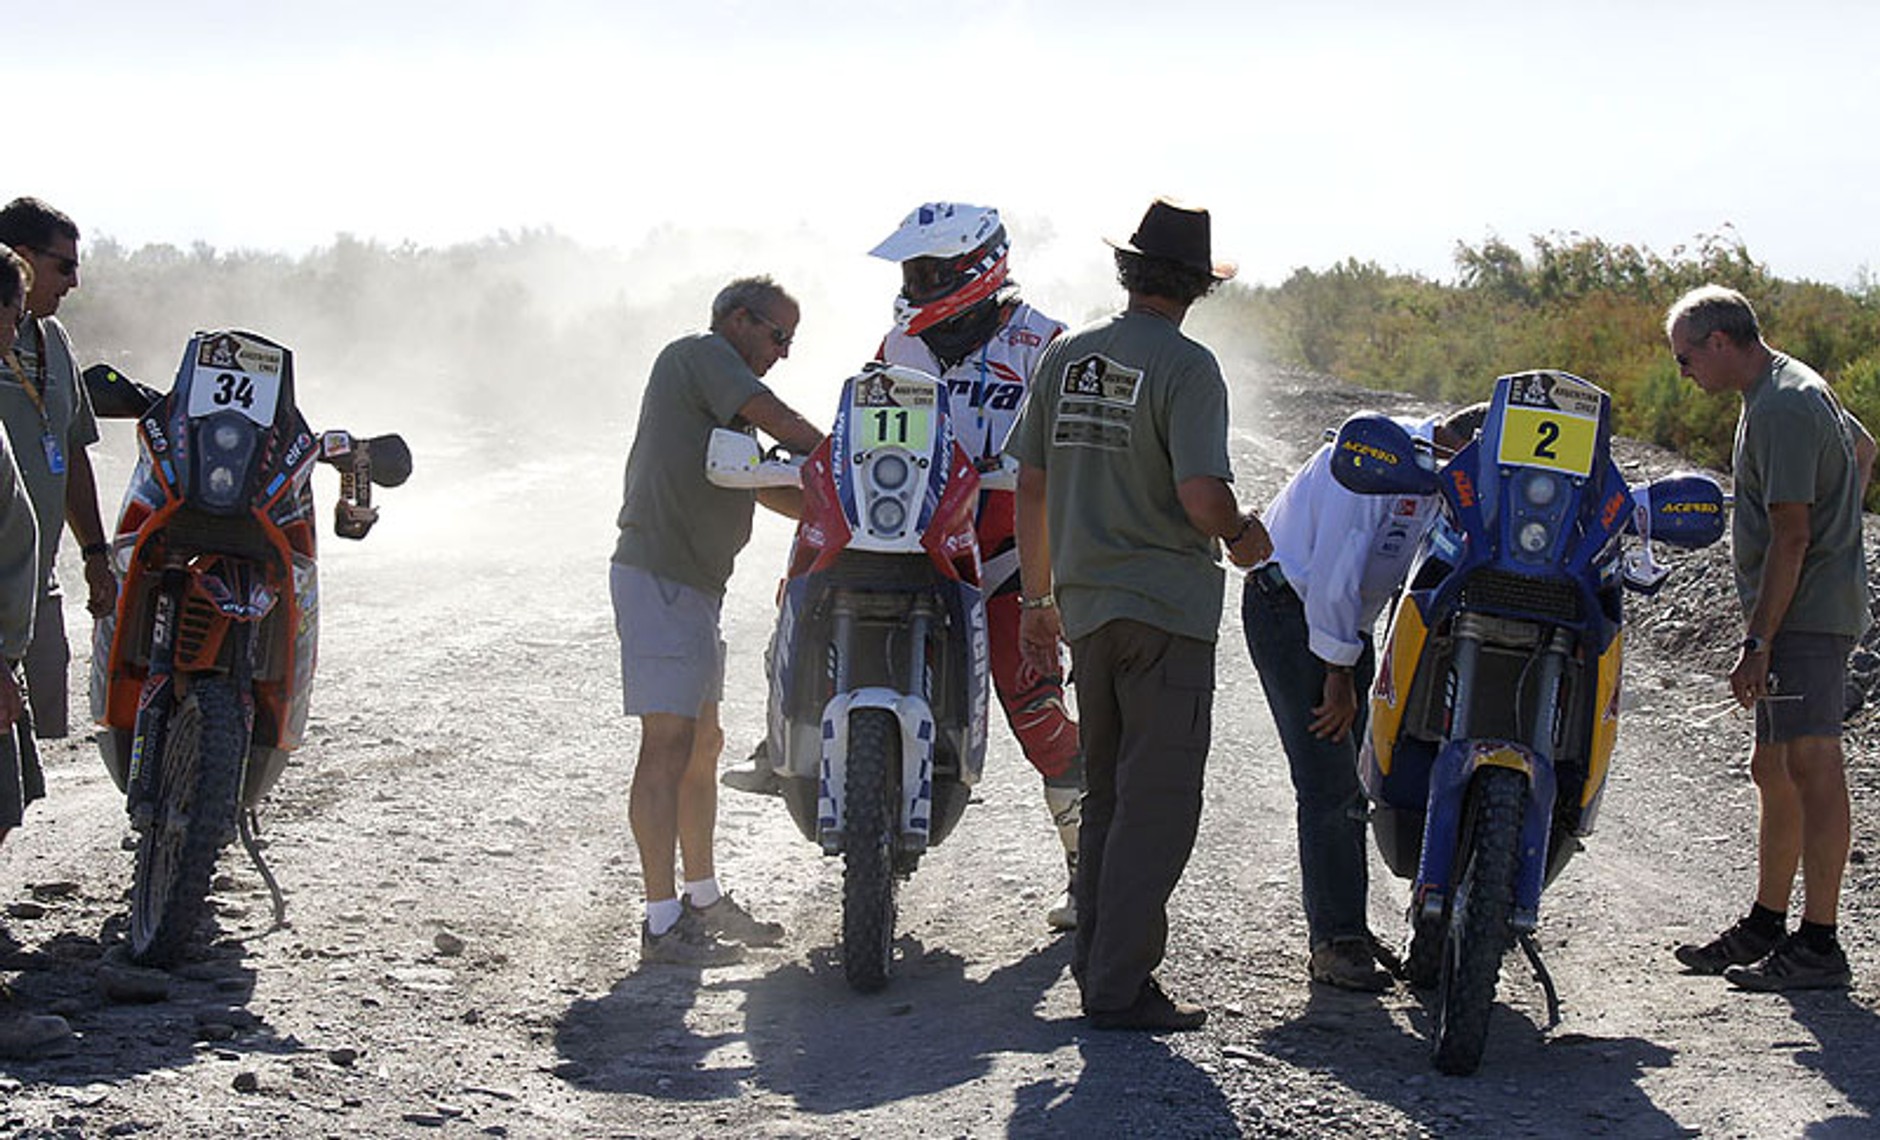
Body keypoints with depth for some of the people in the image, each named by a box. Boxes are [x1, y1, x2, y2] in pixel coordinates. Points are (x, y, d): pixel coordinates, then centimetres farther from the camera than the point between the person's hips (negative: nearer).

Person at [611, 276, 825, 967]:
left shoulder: (721, 402, 24)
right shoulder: (701, 354, -5)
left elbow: (765, 487, 24)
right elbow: (775, 419, -14)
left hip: (694, 584, 11)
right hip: (659, 578, -11)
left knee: (702, 744, 17)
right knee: (669, 744, -12)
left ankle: (703, 899, 28)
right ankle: (662, 923, -13)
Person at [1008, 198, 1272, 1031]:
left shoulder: (1064, 357, 8)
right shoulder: (1186, 366, -12)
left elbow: (1030, 486, 11)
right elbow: (1201, 496, -21)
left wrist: (1037, 598, 19)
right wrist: (1241, 535, 1)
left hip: (1087, 608, 7)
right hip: (1167, 608, -7)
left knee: (1107, 794, 17)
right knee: (1158, 801, -3)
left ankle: (1097, 960, 23)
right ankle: (1120, 987, -4)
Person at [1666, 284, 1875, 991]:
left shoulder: (1781, 410, -17)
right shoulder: (1796, 387, 17)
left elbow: (1790, 536, -21)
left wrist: (1756, 643, -22)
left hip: (1805, 614, -11)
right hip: (1811, 608, 11)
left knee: (1811, 765, -14)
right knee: (1773, 769, 15)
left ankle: (1820, 945, -16)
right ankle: (1766, 927, 24)